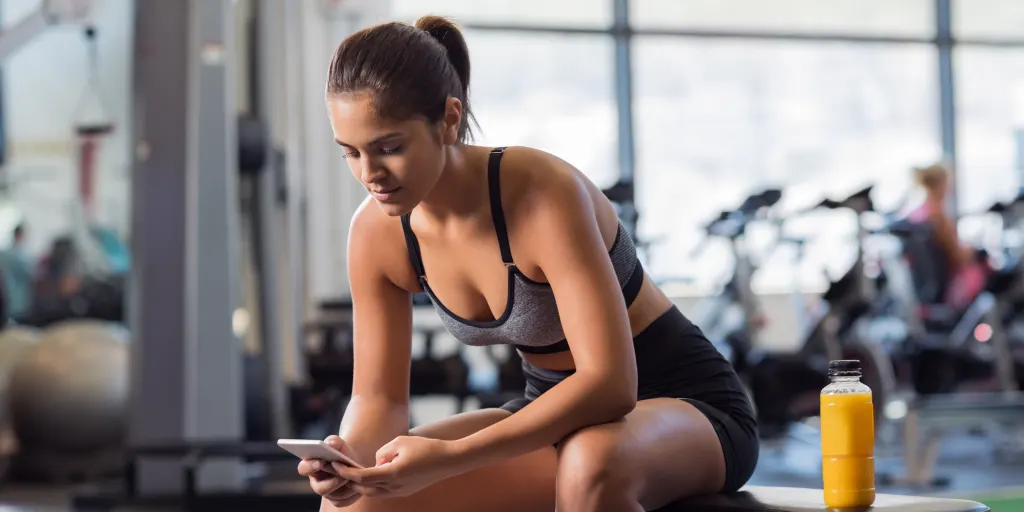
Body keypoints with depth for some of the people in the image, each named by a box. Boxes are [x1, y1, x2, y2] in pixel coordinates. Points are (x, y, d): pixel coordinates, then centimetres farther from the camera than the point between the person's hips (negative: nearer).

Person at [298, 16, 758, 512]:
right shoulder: (377, 233, -9)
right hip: (558, 417, 6)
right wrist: (352, 458, -26)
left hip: (687, 407, -6)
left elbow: (610, 382, -35)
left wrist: (449, 458, -41)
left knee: (591, 464, -41)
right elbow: (378, 397, -2)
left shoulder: (545, 195, -28)